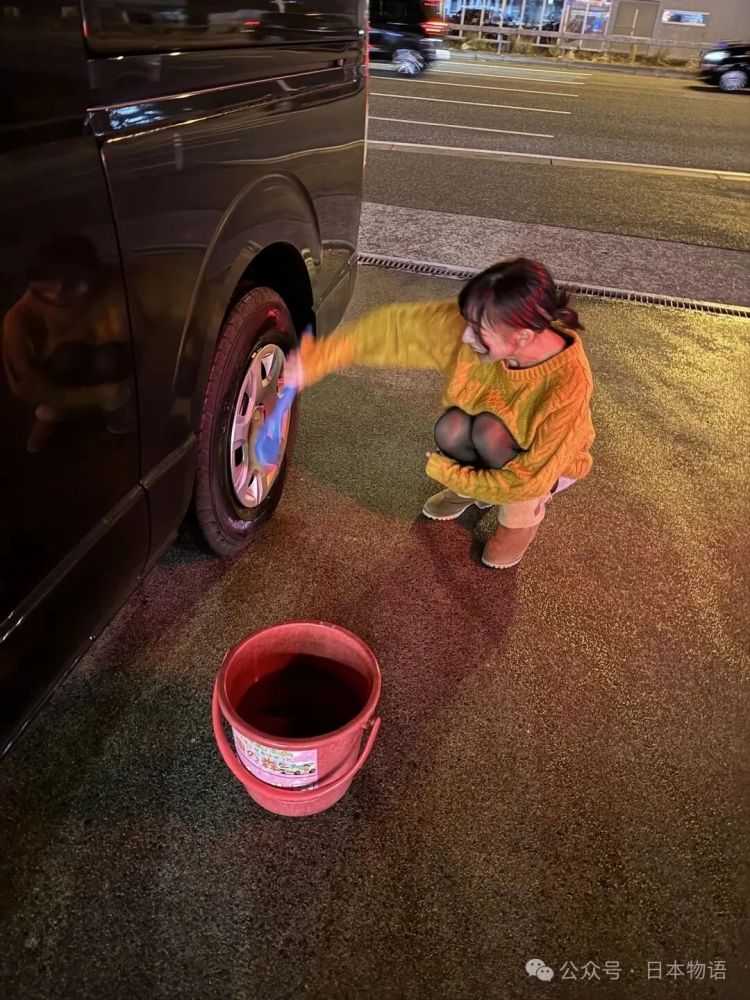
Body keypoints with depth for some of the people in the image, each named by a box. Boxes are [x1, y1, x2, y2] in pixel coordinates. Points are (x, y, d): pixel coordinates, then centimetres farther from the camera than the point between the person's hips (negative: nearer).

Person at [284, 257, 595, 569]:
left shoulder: (567, 384, -38)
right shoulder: (470, 324, -28)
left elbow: (530, 480, -32)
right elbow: (393, 327, -22)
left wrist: (444, 472, -26)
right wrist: (315, 359, -25)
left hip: (548, 465, -4)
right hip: (489, 448, 4)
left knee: (491, 429, -34)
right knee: (451, 429, -28)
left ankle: (524, 514, -7)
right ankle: (474, 487, 4)